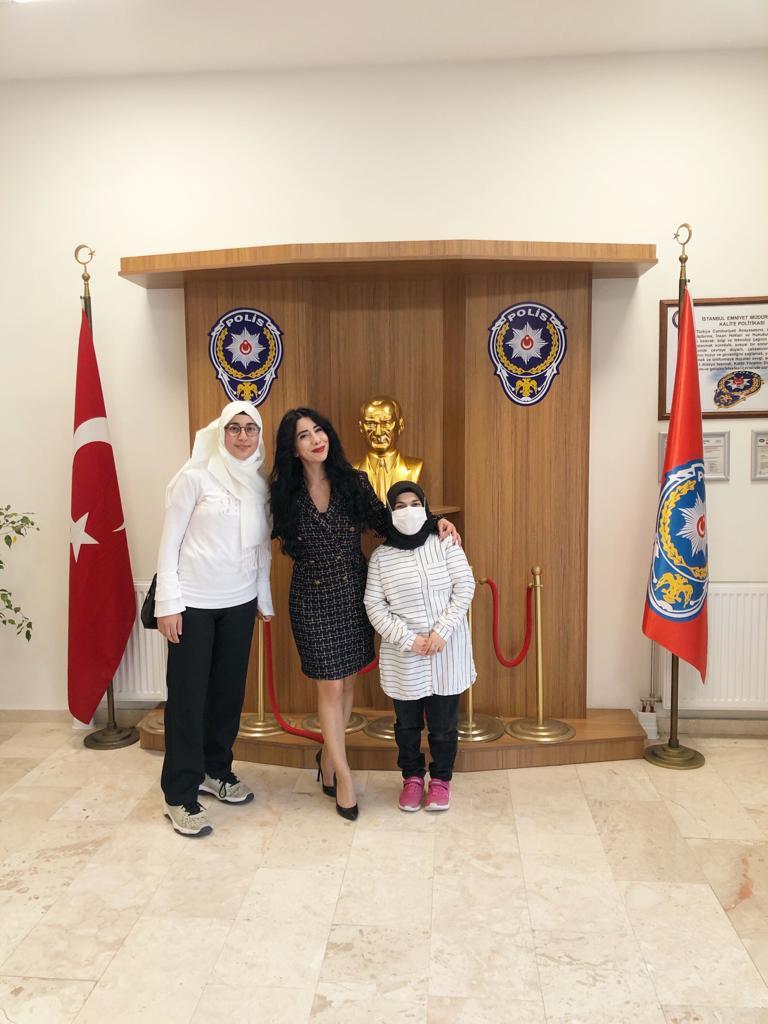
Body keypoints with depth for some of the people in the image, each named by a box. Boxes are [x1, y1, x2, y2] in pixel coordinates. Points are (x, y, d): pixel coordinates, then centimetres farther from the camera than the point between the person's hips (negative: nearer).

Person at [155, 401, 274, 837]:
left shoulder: (261, 484, 5)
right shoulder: (195, 477, -9)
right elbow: (170, 543, -8)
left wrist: (265, 598, 11)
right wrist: (168, 603, -12)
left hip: (240, 603, 5)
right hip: (194, 602, -5)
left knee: (229, 689, 13)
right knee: (188, 695, 0)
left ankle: (215, 769, 32)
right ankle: (180, 794, 11)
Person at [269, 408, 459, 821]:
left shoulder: (353, 482, -4)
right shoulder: (285, 493, -6)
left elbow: (385, 522, 3)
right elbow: (288, 545, 8)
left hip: (354, 591, 2)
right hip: (313, 597, -2)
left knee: (347, 680, 12)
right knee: (331, 685, 2)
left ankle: (329, 755, 34)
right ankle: (343, 775, 16)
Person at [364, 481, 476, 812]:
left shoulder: (445, 544, -3)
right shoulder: (380, 556, -1)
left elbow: (465, 587, -7)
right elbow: (374, 606, -5)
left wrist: (441, 631, -16)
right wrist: (409, 640, -14)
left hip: (446, 652, 0)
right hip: (403, 657, 1)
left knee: (443, 722, 11)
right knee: (407, 722, 15)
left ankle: (441, 778, 31)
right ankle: (412, 777, 35)